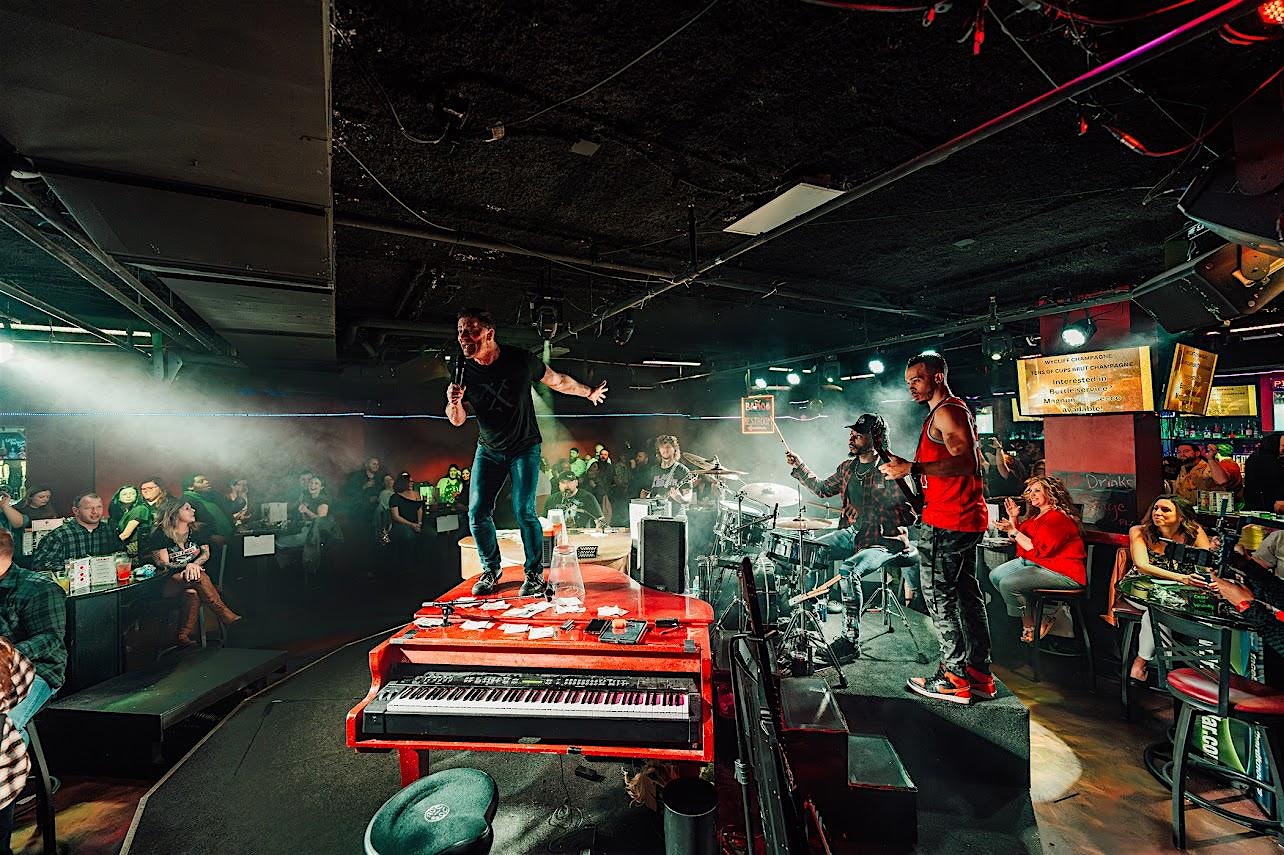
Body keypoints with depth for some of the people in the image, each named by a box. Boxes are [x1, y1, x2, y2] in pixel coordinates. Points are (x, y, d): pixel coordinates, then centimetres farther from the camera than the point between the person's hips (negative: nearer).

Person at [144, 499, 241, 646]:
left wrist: (193, 565, -17)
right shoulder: (160, 535, -3)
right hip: (169, 583, -4)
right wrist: (187, 566, -24)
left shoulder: (196, 531, 11)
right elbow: (163, 564, -9)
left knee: (195, 592, -32)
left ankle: (185, 637, -30)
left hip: (191, 576, 4)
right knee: (198, 578, -35)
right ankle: (226, 616, -36)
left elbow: (206, 553, 4)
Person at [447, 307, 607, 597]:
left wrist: (589, 393, 11)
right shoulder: (464, 371, -8)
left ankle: (535, 574, 7)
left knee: (524, 511, -11)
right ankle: (491, 570, 20)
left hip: (524, 448, -3)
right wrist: (454, 402, -26)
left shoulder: (521, 360, -15)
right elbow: (457, 421, -3)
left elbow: (557, 381, 1)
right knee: (477, 513, -2)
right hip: (488, 451, 3)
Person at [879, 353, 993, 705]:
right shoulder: (956, 410, 21)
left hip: (947, 521, -11)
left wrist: (912, 468, -26)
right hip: (967, 518, 11)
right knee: (966, 593, 14)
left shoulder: (946, 412, -12)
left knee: (938, 595, -4)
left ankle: (954, 679, 4)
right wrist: (909, 470, 19)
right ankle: (979, 675, 23)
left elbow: (965, 462, -24)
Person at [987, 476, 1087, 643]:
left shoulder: (1058, 518, -18)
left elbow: (1038, 549, -24)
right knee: (995, 575, 1)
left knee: (1008, 584, -24)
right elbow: (1017, 539, 21)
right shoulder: (1036, 514, 13)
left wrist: (1013, 530, -21)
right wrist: (1014, 519, 7)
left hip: (1061, 572, -10)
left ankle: (1030, 624, -1)